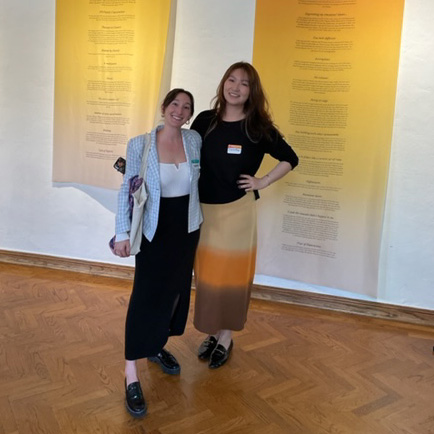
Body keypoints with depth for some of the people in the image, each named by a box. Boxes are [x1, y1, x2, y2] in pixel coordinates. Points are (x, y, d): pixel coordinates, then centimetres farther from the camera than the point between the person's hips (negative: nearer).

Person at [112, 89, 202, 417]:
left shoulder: (195, 141, -2)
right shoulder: (140, 144, -12)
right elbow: (127, 190, -7)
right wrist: (123, 233, -11)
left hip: (186, 227, 5)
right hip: (153, 230, -4)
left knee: (176, 289, 15)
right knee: (146, 296, -5)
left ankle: (157, 346, 38)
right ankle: (132, 375, 4)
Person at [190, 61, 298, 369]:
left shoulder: (259, 127, -5)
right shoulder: (205, 120, 1)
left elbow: (290, 159, 4)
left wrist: (262, 182, -3)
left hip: (237, 210, -3)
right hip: (203, 209, 3)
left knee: (231, 274, 7)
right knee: (206, 274, 11)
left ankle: (225, 338, 23)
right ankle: (213, 333, 29)